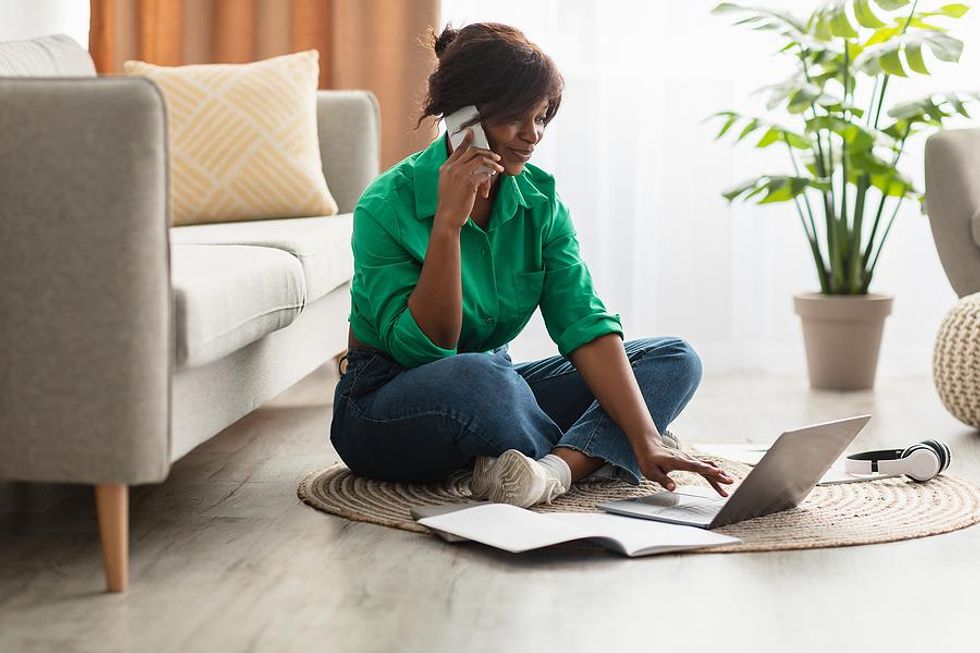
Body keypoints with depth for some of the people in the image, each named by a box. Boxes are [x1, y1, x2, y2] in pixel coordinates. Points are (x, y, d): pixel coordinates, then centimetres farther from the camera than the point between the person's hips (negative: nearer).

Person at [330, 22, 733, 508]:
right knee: (476, 376, -41)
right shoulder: (387, 207, -19)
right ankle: (594, 457, -13)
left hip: (497, 389, 7)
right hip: (383, 408, -6)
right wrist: (448, 223, -32)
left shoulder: (539, 199, -4)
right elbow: (423, 348, -24)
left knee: (674, 359, -7)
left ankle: (559, 468, -32)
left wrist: (646, 441, -26)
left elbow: (583, 323, -13)